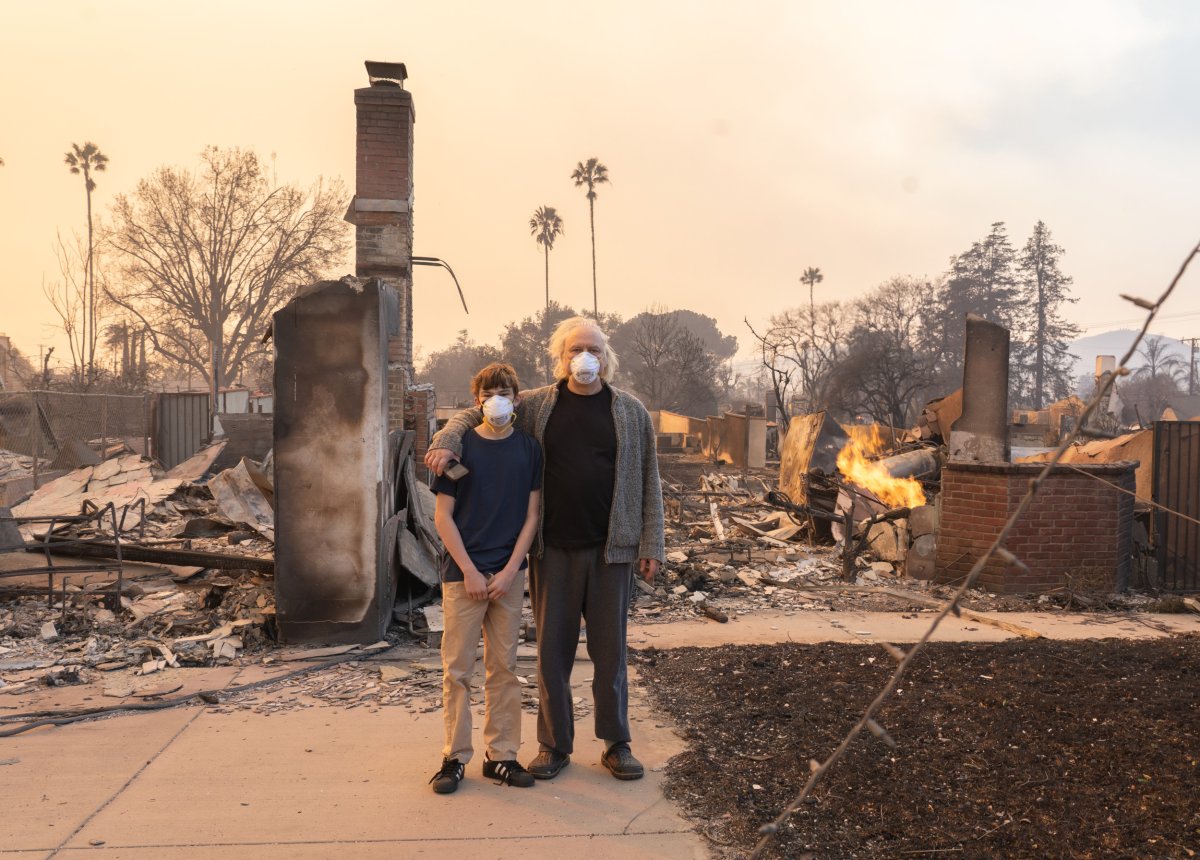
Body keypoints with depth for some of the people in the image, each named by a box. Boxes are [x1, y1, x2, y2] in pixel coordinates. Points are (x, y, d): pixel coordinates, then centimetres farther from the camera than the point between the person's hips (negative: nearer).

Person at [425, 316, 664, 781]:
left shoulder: (631, 411, 4)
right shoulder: (535, 406, 3)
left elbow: (648, 481, 5)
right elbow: (473, 415, 10)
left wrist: (651, 545, 1)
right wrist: (446, 441, -12)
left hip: (610, 550, 0)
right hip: (552, 550, 0)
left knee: (609, 649, 8)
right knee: (552, 649, 7)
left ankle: (616, 744, 24)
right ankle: (554, 745, 22)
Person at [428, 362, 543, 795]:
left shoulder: (529, 448, 4)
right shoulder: (460, 446, -3)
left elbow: (531, 515, 4)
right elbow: (443, 516, -3)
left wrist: (510, 570, -6)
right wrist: (469, 570, -10)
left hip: (509, 575, 2)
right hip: (463, 572, -2)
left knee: (504, 667, 9)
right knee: (457, 668, 3)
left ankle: (501, 755, 19)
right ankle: (455, 757, 15)